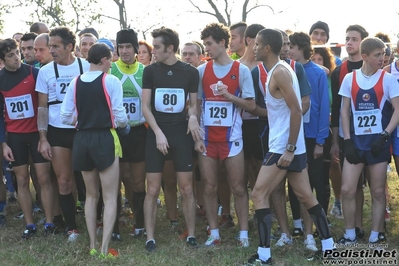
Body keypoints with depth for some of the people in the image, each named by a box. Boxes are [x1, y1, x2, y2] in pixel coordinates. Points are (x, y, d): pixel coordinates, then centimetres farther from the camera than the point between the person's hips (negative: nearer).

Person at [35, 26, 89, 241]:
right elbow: (42, 107, 6)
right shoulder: (46, 71, 2)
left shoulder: (87, 67, -2)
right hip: (57, 132, 1)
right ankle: (71, 227, 14)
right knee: (64, 181, 4)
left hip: (83, 130, -1)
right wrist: (43, 139, 0)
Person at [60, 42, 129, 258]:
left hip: (82, 140, 5)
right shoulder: (111, 81, -10)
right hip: (104, 139, -5)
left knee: (91, 195, 19)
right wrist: (123, 126, 9)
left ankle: (93, 245, 20)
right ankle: (104, 249, -4)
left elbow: (65, 117, 2)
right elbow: (120, 117, -12)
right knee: (110, 197, 2)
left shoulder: (75, 83, 2)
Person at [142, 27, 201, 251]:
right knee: (153, 190, 0)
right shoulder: (150, 71, 1)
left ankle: (191, 235, 12)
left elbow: (194, 103, 10)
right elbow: (145, 106, 0)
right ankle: (150, 238, 6)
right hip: (156, 133, 0)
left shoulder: (190, 72, 0)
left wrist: (193, 116, -13)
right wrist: (158, 133, -10)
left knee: (187, 188, 1)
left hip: (181, 133, 0)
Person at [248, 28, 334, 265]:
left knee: (259, 194, -8)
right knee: (305, 196, 13)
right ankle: (329, 247, 19)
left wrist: (289, 149, -22)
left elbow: (296, 111, -22)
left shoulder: (279, 72, -16)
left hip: (283, 147, -10)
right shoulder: (280, 69, 14)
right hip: (291, 146, 10)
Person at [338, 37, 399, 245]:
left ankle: (374, 238, 14)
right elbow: (345, 111, 7)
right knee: (347, 190, -3)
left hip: (378, 141, -1)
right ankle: (350, 236, 13)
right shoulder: (350, 79, 3)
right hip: (356, 140, 2)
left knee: (378, 192, 4)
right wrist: (347, 140, -1)